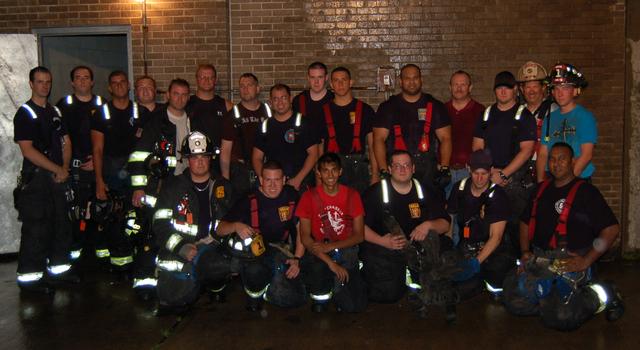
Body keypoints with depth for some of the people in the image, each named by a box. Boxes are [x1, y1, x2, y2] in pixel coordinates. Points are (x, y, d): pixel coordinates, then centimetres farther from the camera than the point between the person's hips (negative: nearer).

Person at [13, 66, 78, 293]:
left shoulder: (55, 112, 17)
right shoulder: (25, 113, -6)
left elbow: (66, 142, 16)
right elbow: (27, 150, -15)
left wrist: (65, 169, 0)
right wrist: (56, 169, -13)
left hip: (58, 176, 7)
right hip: (36, 178, -7)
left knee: (62, 224, 11)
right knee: (36, 228, -7)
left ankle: (59, 267, 23)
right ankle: (29, 277, 0)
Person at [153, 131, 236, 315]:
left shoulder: (223, 187, 14)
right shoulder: (173, 187, 7)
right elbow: (160, 225, 0)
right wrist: (181, 247, -14)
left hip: (210, 248, 0)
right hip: (175, 250, 0)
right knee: (172, 299, -16)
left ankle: (215, 287, 1)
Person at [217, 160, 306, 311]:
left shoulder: (292, 196, 0)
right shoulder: (249, 201, -6)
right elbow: (220, 229, -7)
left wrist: (297, 258, -7)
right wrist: (236, 226, -29)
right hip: (253, 254, -2)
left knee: (297, 298, -18)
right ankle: (254, 293, -5)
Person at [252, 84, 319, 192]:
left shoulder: (304, 123, 3)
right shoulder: (265, 126, 12)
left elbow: (313, 154, -1)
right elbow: (257, 158, 11)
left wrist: (298, 179, -10)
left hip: (299, 184, -2)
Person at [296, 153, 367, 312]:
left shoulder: (352, 195, 2)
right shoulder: (310, 196, -3)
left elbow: (359, 235, -1)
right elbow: (305, 237, -9)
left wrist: (330, 246, -17)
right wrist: (330, 262, -22)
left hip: (346, 251, 1)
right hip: (318, 253, -1)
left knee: (356, 306, -18)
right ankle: (320, 294, -2)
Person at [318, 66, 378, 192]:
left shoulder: (365, 110, 8)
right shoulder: (323, 112, 11)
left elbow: (373, 146, 6)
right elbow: (319, 147, 12)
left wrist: (375, 176, -3)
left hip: (358, 169, -1)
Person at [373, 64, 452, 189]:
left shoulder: (435, 106, 11)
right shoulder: (388, 107, 9)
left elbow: (445, 138, 7)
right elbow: (379, 139, 2)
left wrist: (444, 168, -7)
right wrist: (384, 170, -10)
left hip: (428, 169, 1)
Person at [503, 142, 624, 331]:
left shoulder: (585, 191, -2)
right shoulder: (542, 189, 17)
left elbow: (612, 228, -8)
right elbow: (525, 221, 26)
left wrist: (586, 261, -14)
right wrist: (525, 251, 10)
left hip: (570, 261, -6)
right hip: (539, 258, 6)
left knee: (559, 317, -23)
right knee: (515, 301, -14)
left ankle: (599, 296, 3)